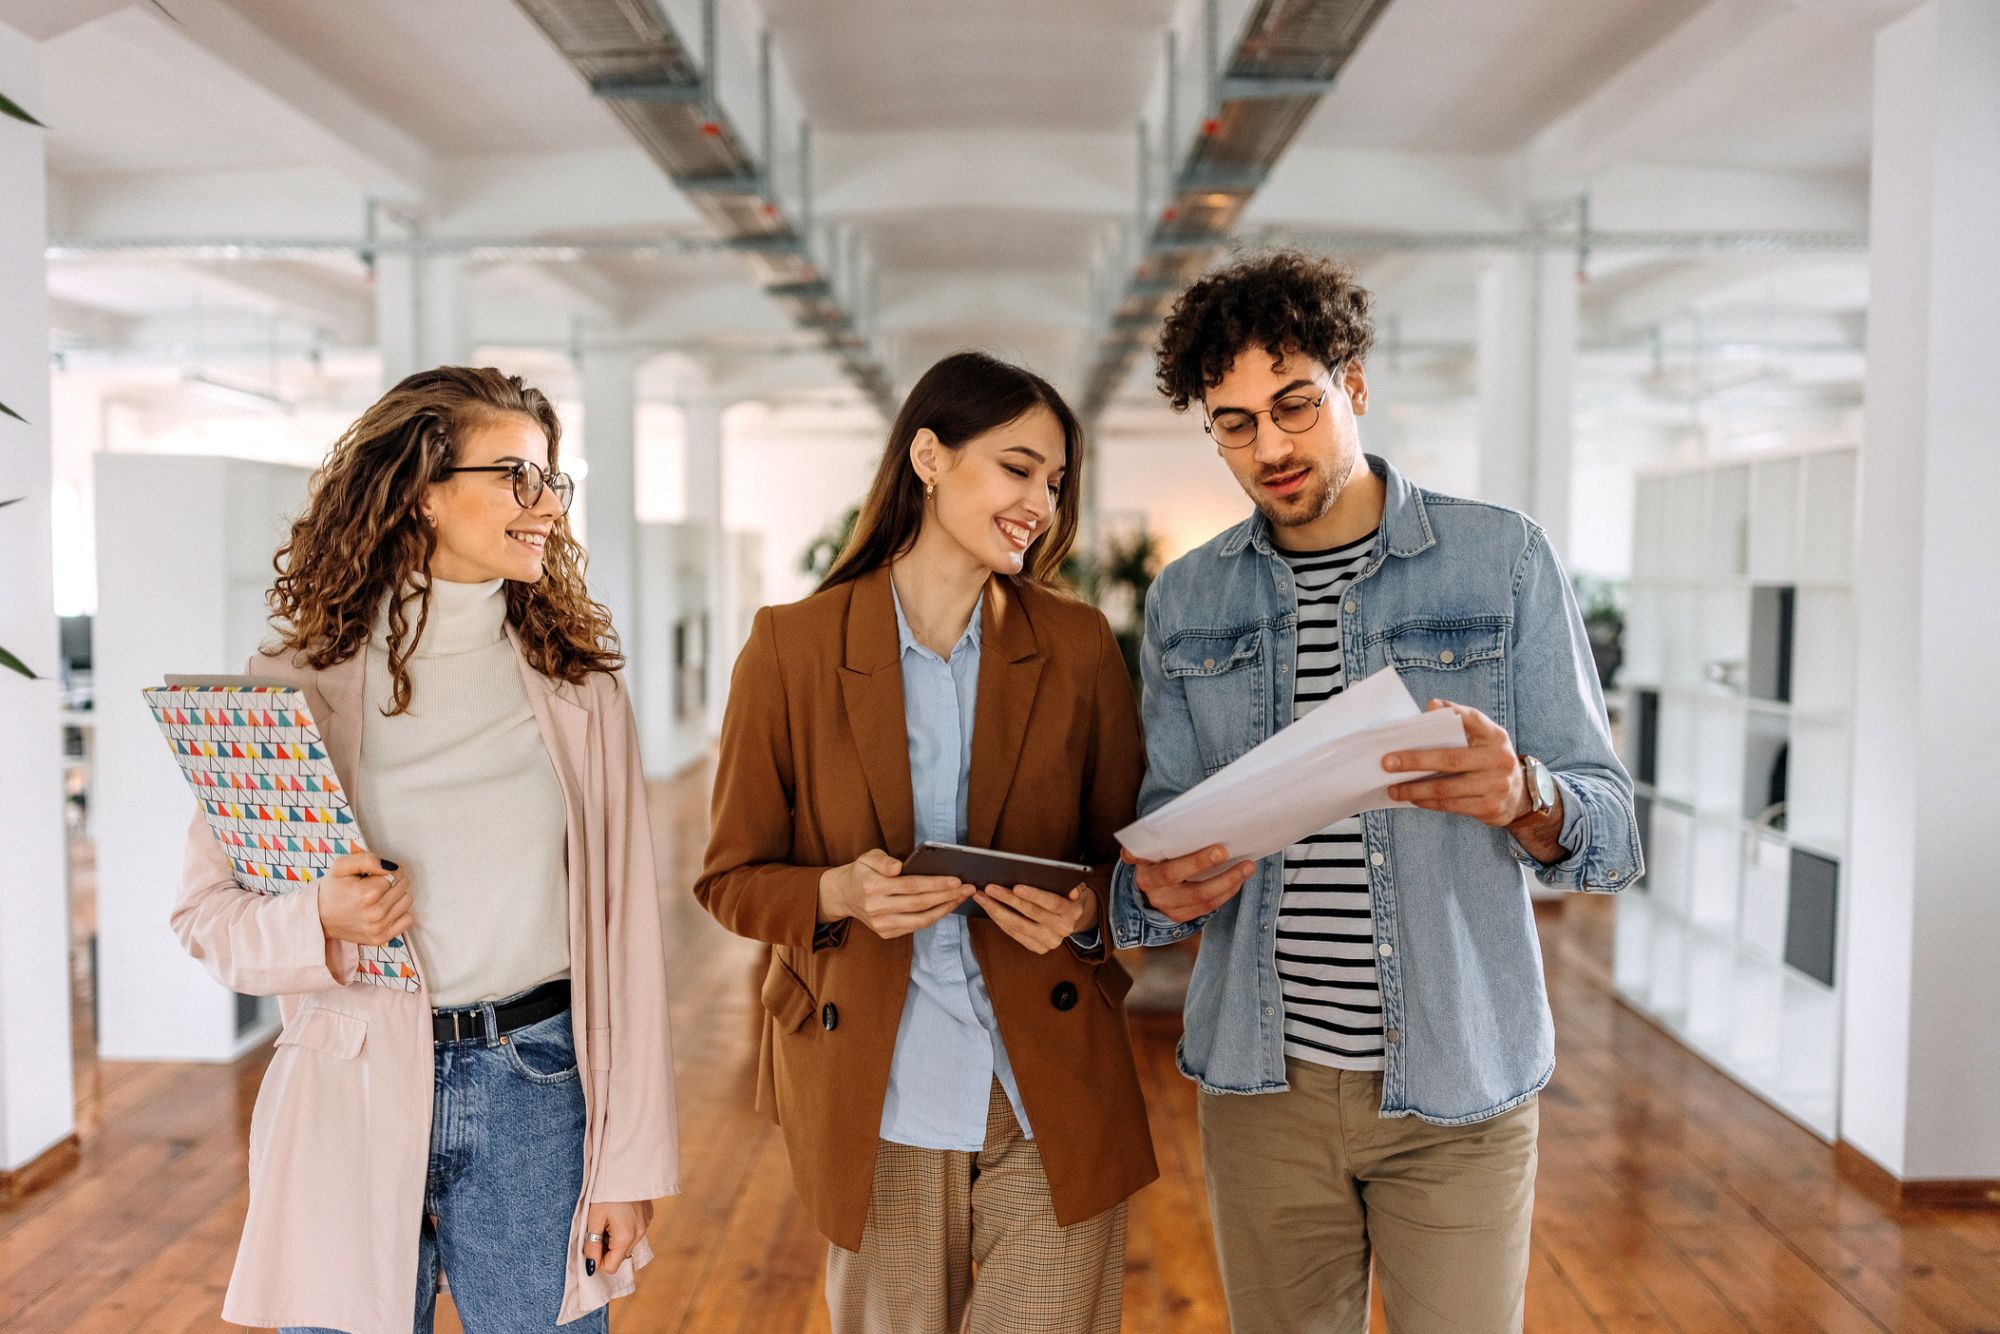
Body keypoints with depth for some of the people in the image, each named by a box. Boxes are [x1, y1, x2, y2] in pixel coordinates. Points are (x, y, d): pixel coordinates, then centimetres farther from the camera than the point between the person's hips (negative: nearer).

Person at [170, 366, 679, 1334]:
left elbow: (624, 928, 0)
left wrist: (628, 1160, -1)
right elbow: (205, 914, 2)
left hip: (535, 1092, 1)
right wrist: (317, 920, -20)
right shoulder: (296, 685, -2)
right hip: (348, 1107, -1)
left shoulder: (579, 689, 1)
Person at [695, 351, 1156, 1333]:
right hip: (877, 1103, -1)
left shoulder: (1078, 645, 1)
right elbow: (731, 877, 1)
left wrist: (1085, 907, -14)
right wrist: (838, 892, -19)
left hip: (1056, 1106, 1)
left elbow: (1130, 852, 8)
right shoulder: (792, 646, -4)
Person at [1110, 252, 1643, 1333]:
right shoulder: (1185, 600, 6)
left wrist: (1524, 799, -28)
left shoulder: (1502, 560, -3)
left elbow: (1611, 830, -5)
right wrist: (1160, 889, -16)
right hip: (1261, 1080, 3)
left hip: (1458, 1082, -2)